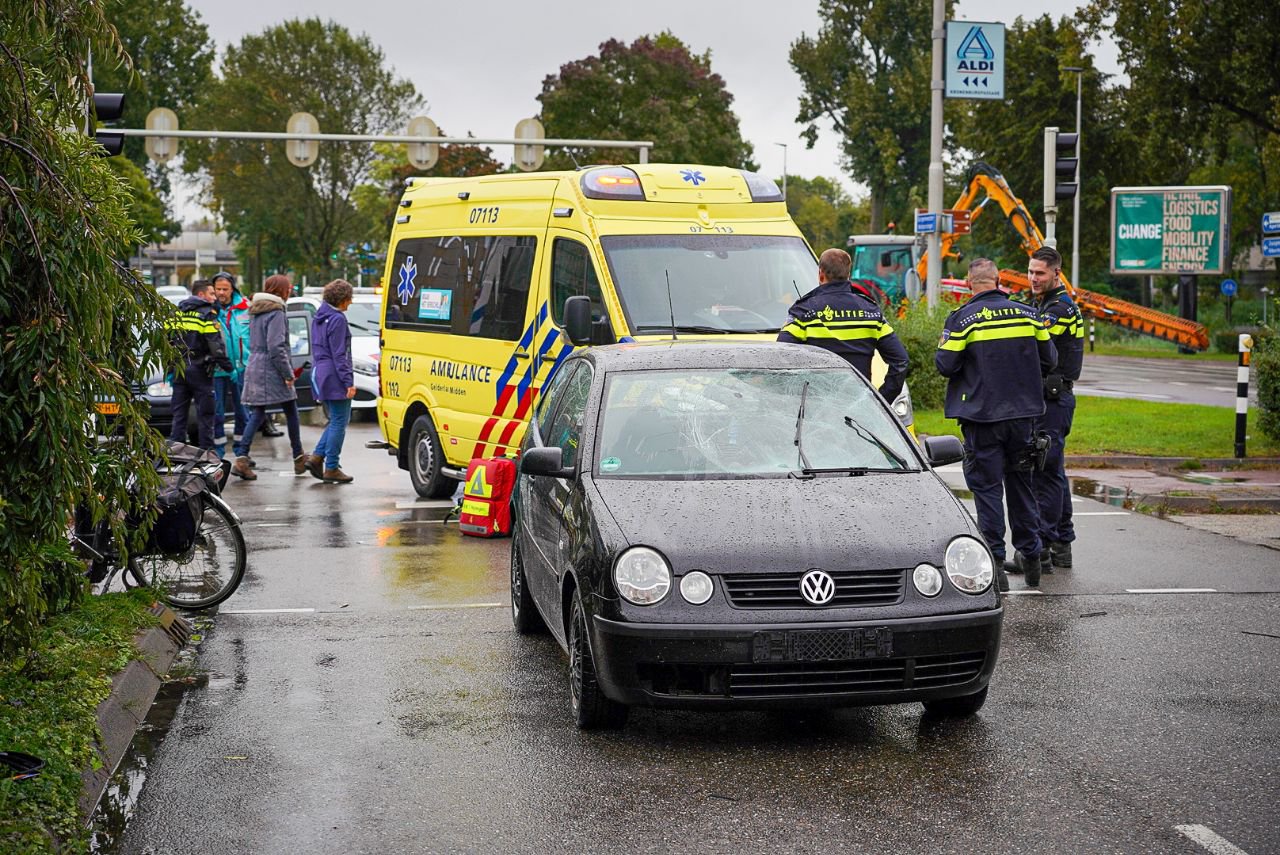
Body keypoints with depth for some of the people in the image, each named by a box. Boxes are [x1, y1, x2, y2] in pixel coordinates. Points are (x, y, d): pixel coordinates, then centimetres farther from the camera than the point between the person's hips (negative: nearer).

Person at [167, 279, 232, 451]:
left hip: (179, 369, 6)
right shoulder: (207, 313, -8)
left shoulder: (177, 312, 12)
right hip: (199, 370, -5)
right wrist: (225, 364, -10)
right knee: (205, 413, 1)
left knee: (179, 412, 10)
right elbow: (215, 342, -16)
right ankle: (206, 450, 1)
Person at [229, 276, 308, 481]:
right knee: (291, 412, 7)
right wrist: (288, 373, -15)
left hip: (254, 369, 8)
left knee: (257, 414, 5)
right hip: (272, 371, -8)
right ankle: (299, 458, 17)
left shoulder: (256, 312, 14)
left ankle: (241, 458, -7)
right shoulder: (276, 313, -13)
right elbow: (276, 346, -20)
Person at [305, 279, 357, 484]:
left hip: (319, 373, 9)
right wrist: (348, 382, -16)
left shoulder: (319, 317, 14)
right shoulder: (337, 319, -14)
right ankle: (331, 468, -1)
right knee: (339, 422, -3)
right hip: (334, 376, -9)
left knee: (336, 420, 17)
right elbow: (339, 355, -17)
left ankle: (316, 457, 9)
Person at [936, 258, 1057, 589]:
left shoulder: (962, 319, -10)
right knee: (1020, 484, 16)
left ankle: (995, 561, -2)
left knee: (987, 487, 2)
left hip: (981, 416, -4)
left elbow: (945, 365, -11)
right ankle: (1030, 557, 21)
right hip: (1022, 413, 4)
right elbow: (1048, 360, 8)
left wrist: (942, 348, 10)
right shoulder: (1027, 314, 3)